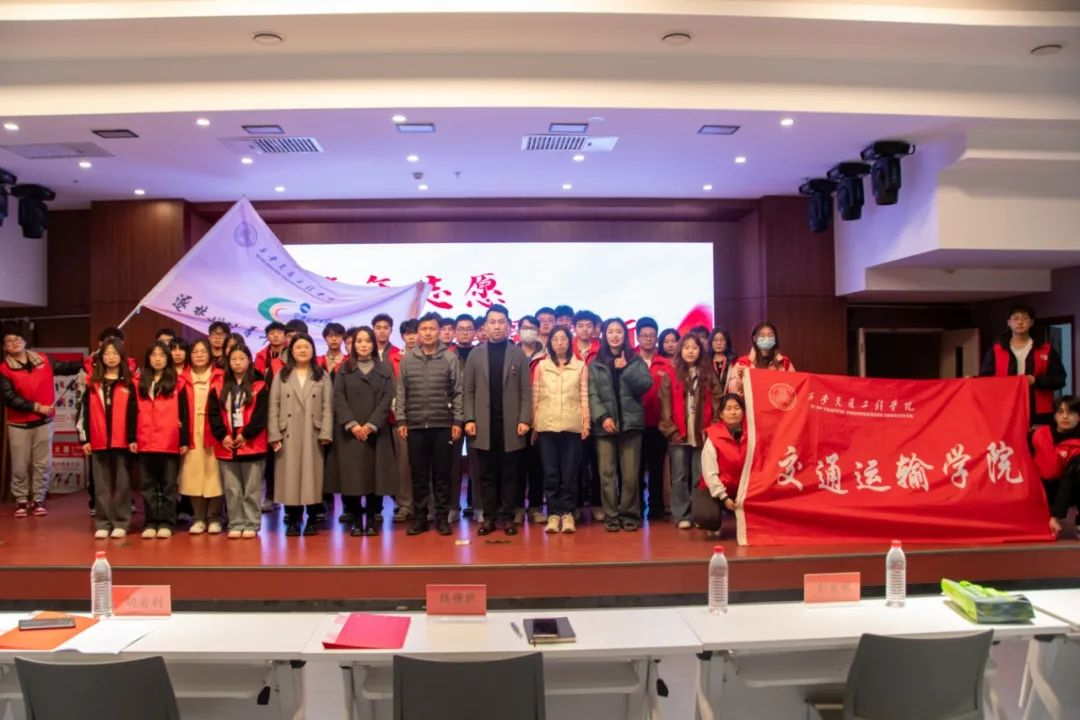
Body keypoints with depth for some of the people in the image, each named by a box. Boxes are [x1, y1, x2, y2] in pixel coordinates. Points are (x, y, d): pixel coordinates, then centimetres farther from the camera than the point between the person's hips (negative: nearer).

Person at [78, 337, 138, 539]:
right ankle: (102, 523, 12)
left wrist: (133, 438, -7)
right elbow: (85, 412, 7)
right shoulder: (92, 383, 9)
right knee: (101, 484, 6)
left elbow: (134, 413, -1)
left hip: (122, 441, -2)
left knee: (122, 483, 4)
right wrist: (84, 438, 1)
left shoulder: (129, 383, 4)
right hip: (98, 441, 2)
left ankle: (121, 523, 10)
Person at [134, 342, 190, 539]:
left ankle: (166, 523, 12)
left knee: (168, 484, 6)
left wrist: (185, 441, -4)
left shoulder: (177, 383, 1)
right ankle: (151, 522, 16)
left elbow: (183, 413, 0)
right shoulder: (139, 382, 9)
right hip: (145, 443, 3)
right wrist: (132, 438, 3)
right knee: (148, 485, 9)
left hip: (170, 442, -3)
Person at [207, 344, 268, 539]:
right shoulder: (219, 388, 9)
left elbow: (261, 415, -6)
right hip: (226, 446, 3)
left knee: (251, 489, 3)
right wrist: (222, 436, -9)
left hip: (251, 444, -3)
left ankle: (251, 524, 11)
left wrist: (246, 435, -13)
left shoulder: (259, 387, 1)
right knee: (232, 489, 8)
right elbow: (213, 414, 3)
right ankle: (236, 524, 16)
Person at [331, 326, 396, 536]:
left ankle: (372, 520, 6)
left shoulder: (385, 369, 9)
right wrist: (352, 424, -14)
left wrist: (371, 425, -13)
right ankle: (356, 521, 4)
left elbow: (387, 398, -1)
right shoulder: (344, 369, 9)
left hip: (376, 431, 0)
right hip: (349, 431, 0)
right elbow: (338, 398, -1)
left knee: (375, 473, -1)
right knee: (352, 474, -3)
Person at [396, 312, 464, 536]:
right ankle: (419, 517, 17)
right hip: (415, 426, 1)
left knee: (442, 474, 5)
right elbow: (401, 393, 7)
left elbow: (458, 392, 2)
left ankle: (442, 517, 15)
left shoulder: (450, 358, 1)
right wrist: (401, 420, 1)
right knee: (419, 474, 8)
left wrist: (458, 421, -3)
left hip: (443, 425, -1)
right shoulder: (407, 359, 6)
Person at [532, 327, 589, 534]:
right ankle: (553, 513, 9)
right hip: (546, 425, 1)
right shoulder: (541, 365, 9)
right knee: (550, 472, 2)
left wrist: (586, 423, -2)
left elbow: (584, 397, 5)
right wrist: (533, 424, 2)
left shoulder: (580, 366, 7)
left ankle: (568, 513, 9)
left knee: (570, 472, 1)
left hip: (572, 425, -1)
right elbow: (535, 397, 7)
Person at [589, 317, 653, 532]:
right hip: (604, 424, 0)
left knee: (630, 474, -1)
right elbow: (592, 394, 2)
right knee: (607, 473, -2)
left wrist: (625, 369, -10)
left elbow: (646, 384, -3)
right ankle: (611, 516, 5)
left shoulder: (636, 360, 12)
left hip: (630, 422, 0)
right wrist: (602, 417, -11)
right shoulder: (596, 364, 11)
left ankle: (630, 514, 8)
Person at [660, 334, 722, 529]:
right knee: (680, 477, 2)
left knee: (700, 477, 4)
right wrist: (671, 430, -7)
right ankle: (682, 516, 8)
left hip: (702, 435, 1)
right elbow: (665, 407, 0)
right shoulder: (670, 377, 3)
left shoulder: (709, 376, 8)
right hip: (678, 436, -1)